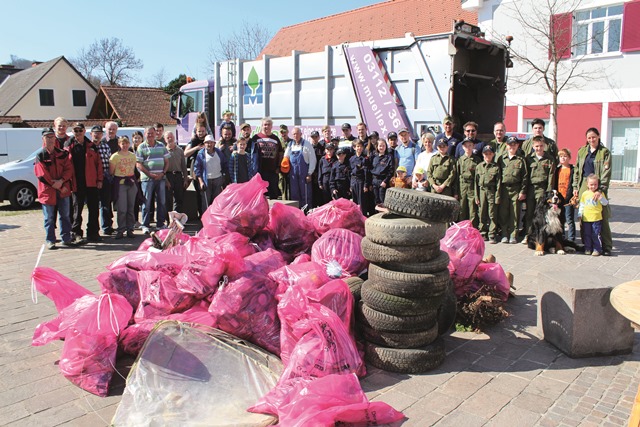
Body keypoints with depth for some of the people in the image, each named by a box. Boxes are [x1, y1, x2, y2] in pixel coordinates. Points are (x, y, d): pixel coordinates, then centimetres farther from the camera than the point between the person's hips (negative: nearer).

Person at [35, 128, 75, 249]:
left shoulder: (62, 154, 8)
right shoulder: (40, 155, -1)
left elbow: (69, 169, 1)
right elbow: (42, 175, -8)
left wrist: (61, 181, -14)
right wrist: (55, 185, -12)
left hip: (63, 190, 3)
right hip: (47, 191, -3)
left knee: (65, 215, 8)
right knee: (49, 217, 2)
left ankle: (66, 239, 16)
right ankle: (50, 241, 10)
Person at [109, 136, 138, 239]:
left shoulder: (133, 155, 10)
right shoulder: (115, 156, -4)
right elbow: (111, 171, -2)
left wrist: (132, 178, 11)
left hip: (131, 183, 4)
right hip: (120, 183, -4)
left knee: (131, 208, 6)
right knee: (122, 209, -8)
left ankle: (129, 229, 14)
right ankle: (120, 230, 2)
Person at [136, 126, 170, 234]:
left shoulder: (161, 146, 12)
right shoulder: (141, 147, 2)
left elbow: (166, 161, 13)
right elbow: (139, 164, -4)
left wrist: (163, 173, -4)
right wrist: (150, 174, -13)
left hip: (161, 177, 3)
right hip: (147, 178, -3)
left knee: (162, 202, 5)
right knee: (147, 203, -1)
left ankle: (160, 224, 15)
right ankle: (145, 225, 6)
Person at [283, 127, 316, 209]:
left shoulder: (306, 144, -2)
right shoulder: (290, 144, 12)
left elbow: (312, 159, -5)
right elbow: (286, 158, 19)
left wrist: (309, 173, -9)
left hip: (304, 173, -4)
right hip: (293, 173, 4)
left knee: (305, 194, -1)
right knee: (294, 194, 7)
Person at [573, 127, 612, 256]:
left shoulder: (605, 152, -1)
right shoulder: (582, 151, 13)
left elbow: (606, 172, -8)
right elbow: (577, 170, 15)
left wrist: (601, 190, -16)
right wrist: (575, 186, 7)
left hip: (598, 187, -4)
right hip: (583, 186, 4)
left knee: (602, 216, -4)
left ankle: (606, 246, 2)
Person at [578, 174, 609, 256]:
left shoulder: (600, 193, 2)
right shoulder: (584, 194, 7)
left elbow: (606, 203, -3)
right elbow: (581, 206, 13)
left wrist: (601, 198, -21)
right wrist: (580, 216, 10)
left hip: (597, 218, -2)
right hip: (586, 219, 2)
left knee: (596, 235, -1)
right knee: (587, 235, 8)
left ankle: (597, 249, 9)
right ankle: (588, 249, 19)